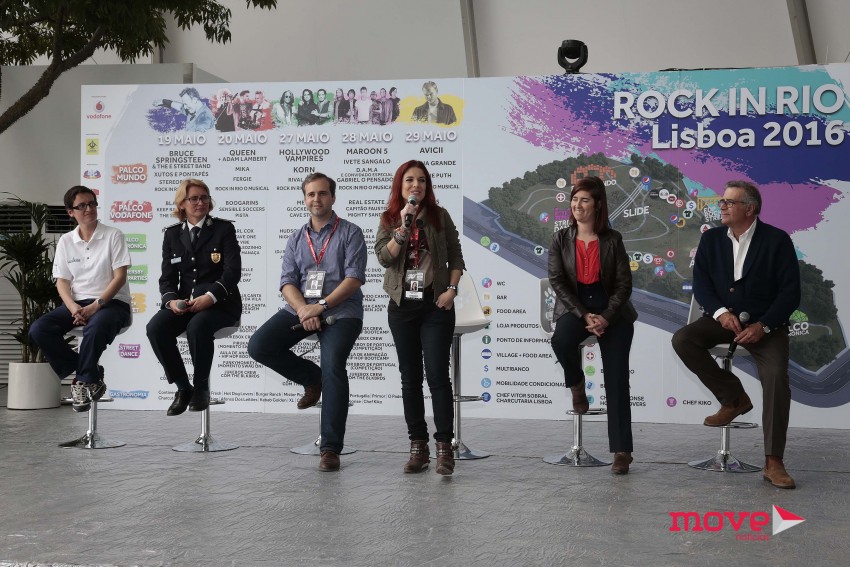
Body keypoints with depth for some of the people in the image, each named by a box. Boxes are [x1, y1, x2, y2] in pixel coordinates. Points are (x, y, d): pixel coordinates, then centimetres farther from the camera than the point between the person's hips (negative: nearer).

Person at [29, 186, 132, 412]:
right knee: (38, 330, -20)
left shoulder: (113, 235, -1)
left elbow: (120, 277, -7)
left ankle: (85, 380, -14)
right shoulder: (65, 241, 11)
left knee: (95, 329, -39)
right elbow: (62, 281, 8)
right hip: (77, 303, 5)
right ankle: (90, 377, -11)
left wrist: (95, 306, -17)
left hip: (111, 302, -5)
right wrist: (73, 307, -13)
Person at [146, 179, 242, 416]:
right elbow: (167, 277, 9)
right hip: (185, 301, 4)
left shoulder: (224, 228, 2)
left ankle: (201, 387, -12)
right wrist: (171, 300, -13)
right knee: (155, 328, -25)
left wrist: (210, 297, -24)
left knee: (197, 326, -35)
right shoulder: (172, 234, 13)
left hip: (220, 302, -4)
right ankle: (183, 387, -8)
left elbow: (233, 271, -8)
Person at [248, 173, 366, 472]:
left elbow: (355, 277, -7)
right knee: (259, 346, -17)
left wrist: (321, 306, -18)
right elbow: (287, 282, 6)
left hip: (340, 312, -4)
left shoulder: (350, 233, 4)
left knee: (333, 364, -28)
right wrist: (303, 309, -15)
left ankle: (331, 449, -20)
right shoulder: (296, 240, 17)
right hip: (300, 309, 5)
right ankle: (312, 378, 8)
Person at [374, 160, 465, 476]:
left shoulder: (439, 216, 3)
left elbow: (456, 257, 5)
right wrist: (403, 227, -17)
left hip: (435, 306, -2)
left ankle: (444, 446, -3)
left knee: (437, 375, -7)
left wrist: (451, 289, -7)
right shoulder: (389, 219, 6)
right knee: (410, 378, 7)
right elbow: (384, 258, -8)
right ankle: (418, 446, 14)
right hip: (402, 306, 2)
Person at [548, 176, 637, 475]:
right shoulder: (560, 239, 2)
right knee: (561, 341, -34)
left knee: (617, 379, -9)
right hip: (574, 307, 0)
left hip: (612, 310, 0)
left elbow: (624, 284, -2)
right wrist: (584, 315, -15)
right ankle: (576, 385, -1)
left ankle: (622, 450, -6)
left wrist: (606, 317, -17)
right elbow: (557, 281, -4)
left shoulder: (612, 240, 0)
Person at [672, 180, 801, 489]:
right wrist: (720, 312, -19)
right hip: (723, 318, 4)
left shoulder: (777, 240, -6)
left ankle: (773, 462, -19)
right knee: (682, 340, -24)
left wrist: (763, 326, -22)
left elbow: (790, 292, -8)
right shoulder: (711, 238, 6)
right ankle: (734, 398, -6)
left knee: (776, 377, -27)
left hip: (765, 324, -3)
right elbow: (700, 282, 1)